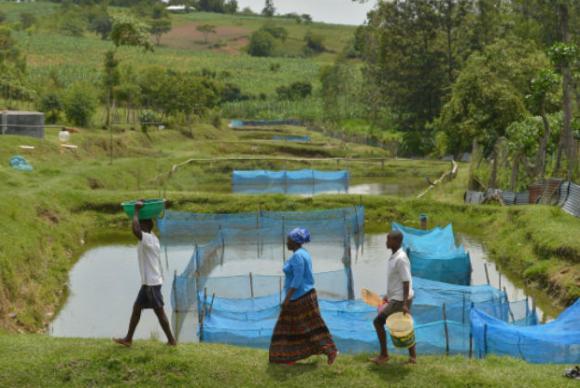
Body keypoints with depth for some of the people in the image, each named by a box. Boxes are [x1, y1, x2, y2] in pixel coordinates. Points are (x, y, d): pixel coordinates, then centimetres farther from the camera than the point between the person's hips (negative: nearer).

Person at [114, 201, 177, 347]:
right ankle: (128, 339, 19)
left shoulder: (148, 239, -17)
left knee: (159, 311, -2)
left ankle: (171, 340, 5)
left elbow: (135, 230, -37)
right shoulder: (151, 239, 12)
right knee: (136, 308, 13)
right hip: (148, 282, 10)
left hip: (152, 282, -10)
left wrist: (136, 211, -23)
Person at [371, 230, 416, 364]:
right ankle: (413, 356, 18)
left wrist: (405, 304, -26)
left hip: (400, 300, -10)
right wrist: (388, 295, 24)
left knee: (378, 322, -2)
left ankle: (384, 355, 7)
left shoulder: (401, 259, -20)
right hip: (396, 297, 10)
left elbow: (406, 282, -23)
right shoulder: (394, 256, 9)